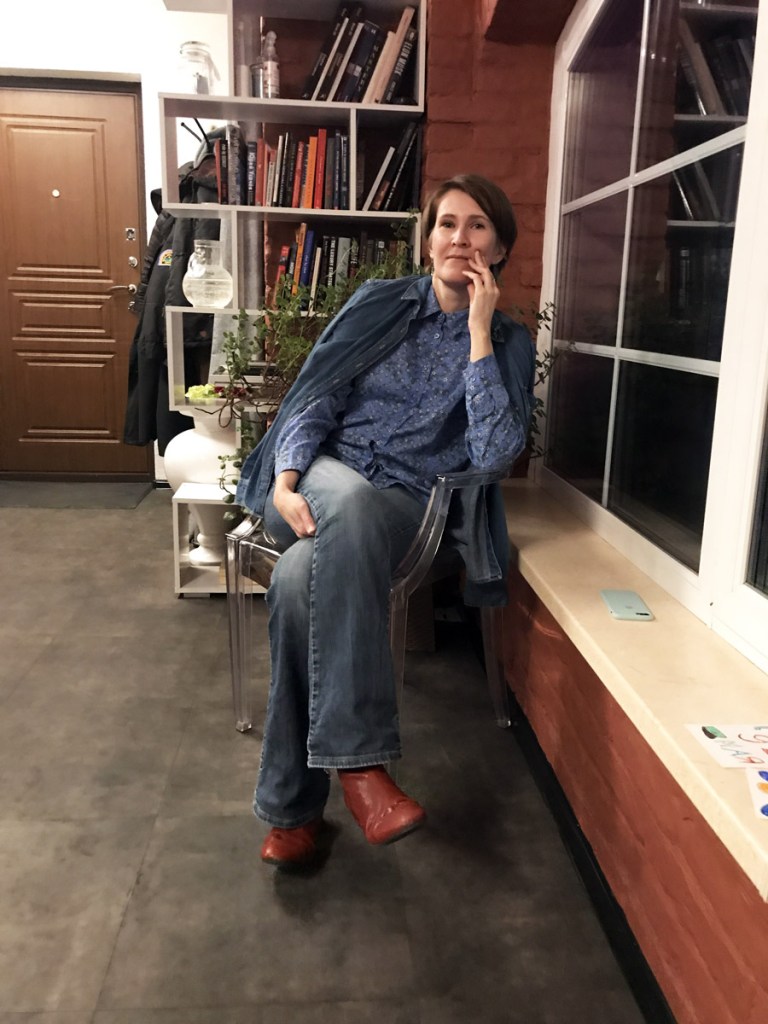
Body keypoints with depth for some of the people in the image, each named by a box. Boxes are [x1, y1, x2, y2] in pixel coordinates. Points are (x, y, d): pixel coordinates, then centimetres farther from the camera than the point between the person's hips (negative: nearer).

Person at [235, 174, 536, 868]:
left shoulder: (510, 343, 7)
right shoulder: (381, 303, 10)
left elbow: (494, 455, -10)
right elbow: (315, 398, 5)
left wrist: (479, 332, -10)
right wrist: (285, 482, -13)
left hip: (410, 505, -1)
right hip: (327, 472, 1)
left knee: (301, 579, -35)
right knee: (354, 500, -40)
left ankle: (294, 806, -22)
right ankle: (359, 759, -37)